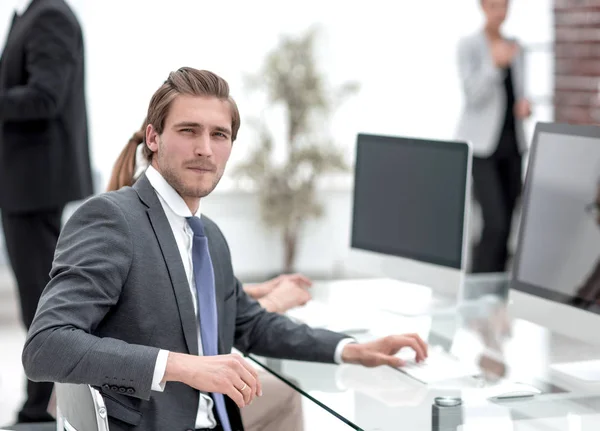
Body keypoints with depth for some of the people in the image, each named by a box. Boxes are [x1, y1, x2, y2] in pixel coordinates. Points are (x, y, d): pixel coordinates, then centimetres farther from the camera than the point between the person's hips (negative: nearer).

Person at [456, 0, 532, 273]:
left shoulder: (515, 48, 11)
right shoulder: (468, 46, -8)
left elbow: (517, 97, 16)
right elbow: (472, 96, -19)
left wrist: (525, 106, -8)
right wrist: (495, 64, -34)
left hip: (511, 145, 6)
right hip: (480, 147, -6)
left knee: (507, 225, 6)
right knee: (496, 223, -17)